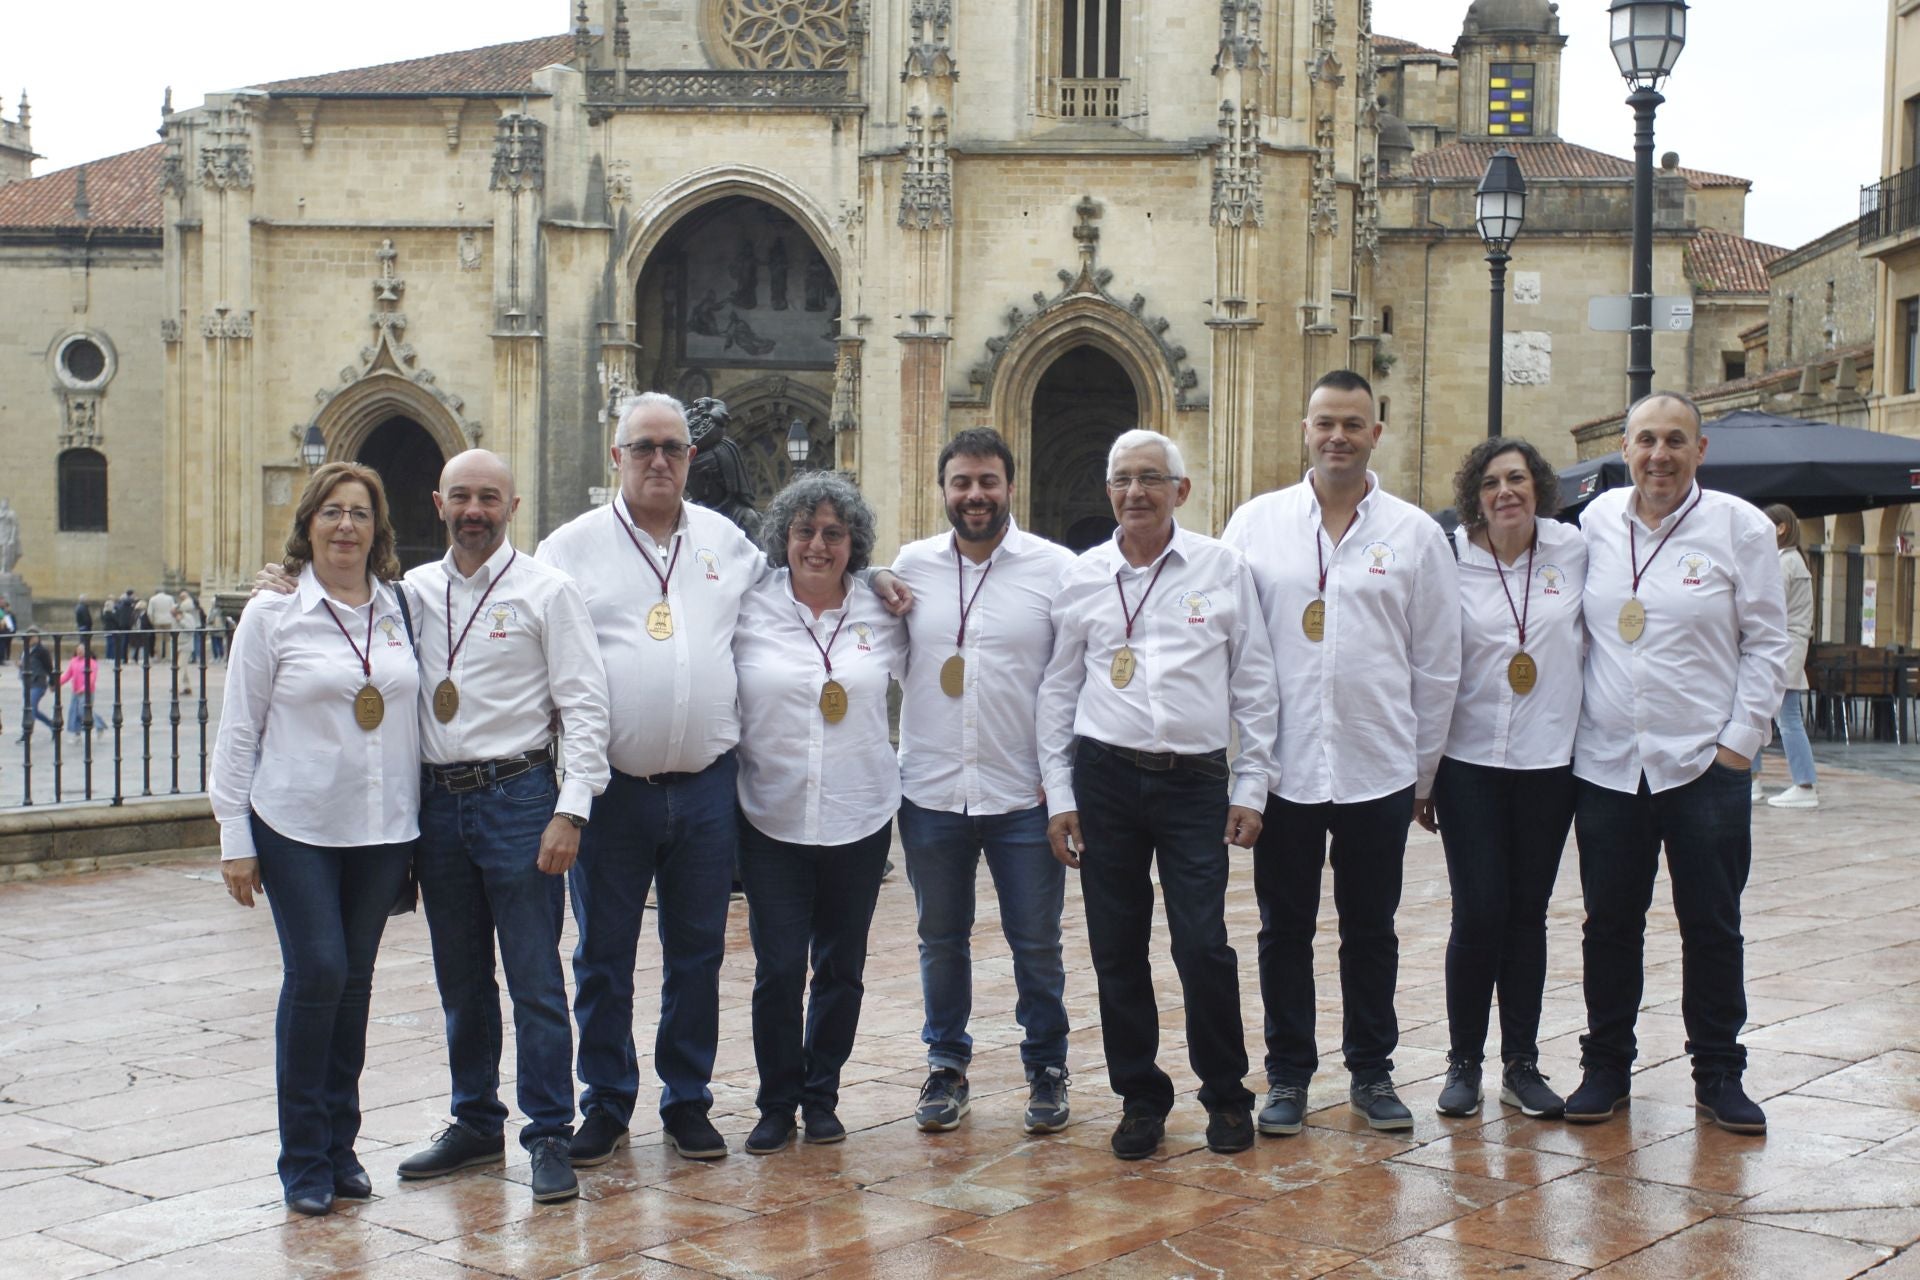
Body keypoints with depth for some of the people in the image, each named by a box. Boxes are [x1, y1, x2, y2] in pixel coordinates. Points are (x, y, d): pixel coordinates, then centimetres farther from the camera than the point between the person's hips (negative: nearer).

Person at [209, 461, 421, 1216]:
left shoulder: (401, 609, 7)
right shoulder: (272, 615, -1)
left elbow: (416, 714, 10)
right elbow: (238, 731, 0)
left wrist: (418, 820, 6)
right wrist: (234, 838, -4)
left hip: (383, 829, 3)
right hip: (297, 827, -3)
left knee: (354, 981, 9)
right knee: (316, 973, -9)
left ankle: (341, 1147, 21)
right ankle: (304, 1159, 5)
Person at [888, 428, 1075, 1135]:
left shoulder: (1056, 567, -3)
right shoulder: (911, 565, 5)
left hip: (1025, 793, -2)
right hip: (930, 791, 2)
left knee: (1036, 943, 7)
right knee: (941, 940, 14)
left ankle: (1046, 1067, 24)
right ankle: (947, 1065, 29)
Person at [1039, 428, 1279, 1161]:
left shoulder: (1223, 568, 2)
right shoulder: (1083, 577, 6)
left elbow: (1253, 683, 5)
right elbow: (1058, 689, 10)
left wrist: (1251, 788, 1)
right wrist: (1059, 796, 5)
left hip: (1196, 779, -2)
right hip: (1105, 777, 2)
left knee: (1203, 946, -5)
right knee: (1117, 949, 6)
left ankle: (1226, 1095, 15)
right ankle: (1140, 1099, 21)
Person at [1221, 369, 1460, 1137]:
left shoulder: (1415, 533, 2)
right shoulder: (1257, 523, 2)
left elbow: (1437, 664, 5)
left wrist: (1423, 769, 4)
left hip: (1379, 772, 0)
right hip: (1284, 769, 0)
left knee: (1371, 931, 11)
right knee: (1284, 930, 8)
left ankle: (1372, 1073, 25)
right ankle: (1288, 1075, 21)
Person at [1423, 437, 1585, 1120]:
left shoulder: (1573, 551, 1)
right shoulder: (1452, 563, -3)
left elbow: (1594, 640, 12)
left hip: (1549, 762, 2)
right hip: (1470, 761, -2)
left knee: (1528, 913, 9)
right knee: (1477, 916, -3)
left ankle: (1522, 1063, 19)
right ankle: (1463, 1062, 12)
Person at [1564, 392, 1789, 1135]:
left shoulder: (1739, 526, -2)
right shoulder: (1596, 522, 5)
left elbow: (1768, 642, -1)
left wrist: (1740, 741, -7)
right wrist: (1570, 726, 5)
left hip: (1704, 764, -2)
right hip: (1607, 762, 2)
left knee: (1713, 927, 5)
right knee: (1610, 924, 9)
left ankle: (1719, 1074, 19)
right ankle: (1605, 1067, 22)